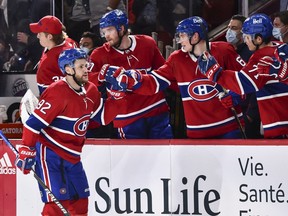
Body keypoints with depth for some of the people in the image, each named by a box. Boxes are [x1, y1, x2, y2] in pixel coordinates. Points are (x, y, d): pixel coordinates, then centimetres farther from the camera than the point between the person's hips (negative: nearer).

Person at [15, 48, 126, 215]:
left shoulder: (90, 91, 5)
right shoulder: (58, 93, -21)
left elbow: (103, 117, 12)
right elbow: (34, 123, -21)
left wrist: (118, 98, -2)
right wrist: (26, 152, -21)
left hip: (72, 156, 8)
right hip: (49, 154, -8)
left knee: (80, 202, 11)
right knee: (57, 202, -15)